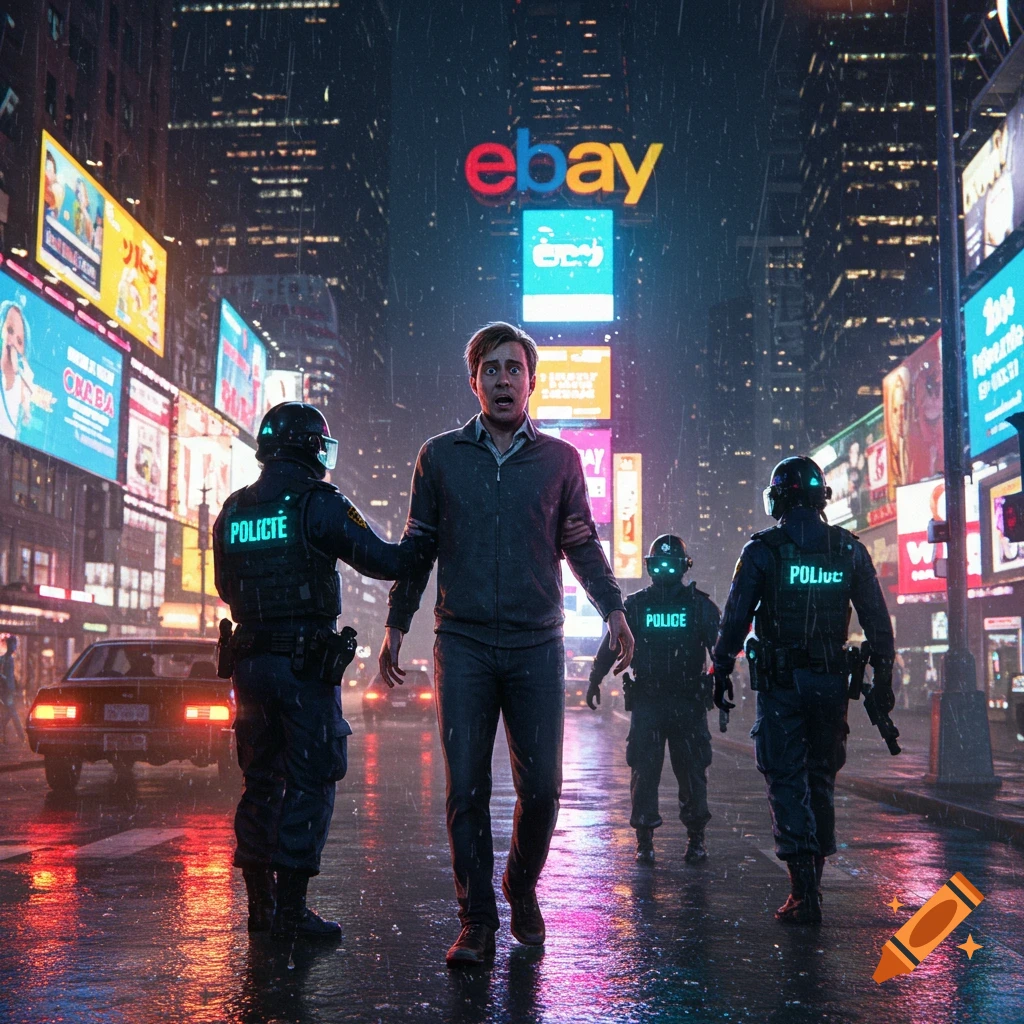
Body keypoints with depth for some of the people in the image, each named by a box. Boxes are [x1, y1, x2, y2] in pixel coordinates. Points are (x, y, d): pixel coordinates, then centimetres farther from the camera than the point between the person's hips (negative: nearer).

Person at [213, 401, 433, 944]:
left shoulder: (232, 512, 10)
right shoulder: (319, 503, -9)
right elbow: (383, 561, -9)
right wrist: (426, 541, 6)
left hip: (250, 660, 6)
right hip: (306, 662, -6)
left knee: (261, 781, 13)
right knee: (308, 783, -1)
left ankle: (259, 904, 17)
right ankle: (290, 910, -1)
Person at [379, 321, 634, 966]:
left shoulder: (559, 459, 8)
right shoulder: (440, 456, 8)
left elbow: (582, 545, 12)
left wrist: (612, 609, 0)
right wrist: (397, 624, 8)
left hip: (537, 646, 1)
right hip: (464, 645, 0)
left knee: (541, 787, 3)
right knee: (466, 787, -2)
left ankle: (522, 891, 27)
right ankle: (477, 921, 8)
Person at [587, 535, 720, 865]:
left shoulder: (701, 605, 3)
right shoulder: (635, 605, 6)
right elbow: (610, 645, 12)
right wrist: (594, 682, 13)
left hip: (689, 702, -1)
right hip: (646, 702, 1)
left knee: (692, 772, 3)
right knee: (644, 772, -1)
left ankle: (696, 838, 16)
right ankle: (644, 839, 8)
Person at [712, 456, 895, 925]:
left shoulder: (762, 550, -5)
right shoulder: (850, 549, 5)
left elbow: (735, 619, -5)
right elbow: (878, 621, 6)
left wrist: (721, 674, 2)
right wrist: (882, 677, 12)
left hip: (780, 681, -3)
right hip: (832, 682, 3)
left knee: (787, 782, 0)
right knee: (821, 779, 15)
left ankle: (804, 892, -8)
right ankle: (812, 883, 22)